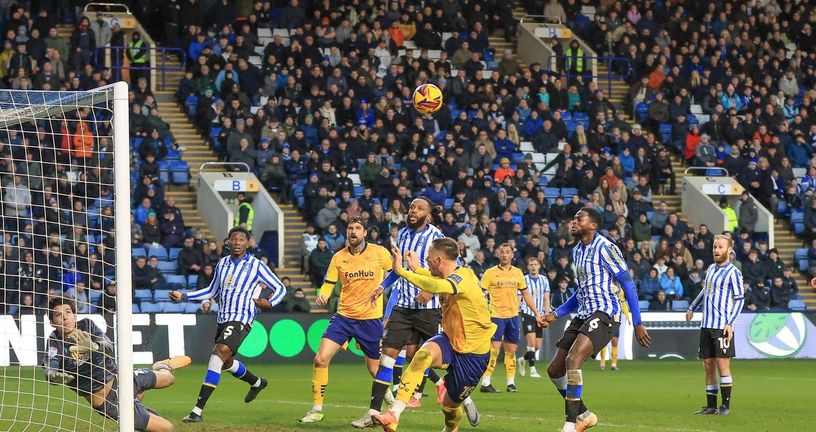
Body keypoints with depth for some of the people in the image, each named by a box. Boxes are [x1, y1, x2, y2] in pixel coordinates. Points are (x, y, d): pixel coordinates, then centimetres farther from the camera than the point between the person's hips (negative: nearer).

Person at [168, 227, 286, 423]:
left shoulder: (256, 265, -6)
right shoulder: (222, 263, 11)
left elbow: (280, 288, 2)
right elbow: (212, 291, 24)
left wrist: (269, 303, -17)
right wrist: (184, 296, 15)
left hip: (241, 320, -8)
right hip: (223, 319, 8)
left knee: (219, 355, -24)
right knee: (226, 362, 22)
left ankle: (198, 410, -29)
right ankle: (257, 382, 54)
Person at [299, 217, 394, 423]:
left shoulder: (380, 253, -5)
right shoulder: (339, 257, 1)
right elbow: (328, 284, 4)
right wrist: (322, 296, -17)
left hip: (371, 319, -2)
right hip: (344, 316, 2)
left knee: (375, 368, 5)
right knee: (321, 359, -11)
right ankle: (316, 409, -1)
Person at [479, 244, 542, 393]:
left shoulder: (517, 273, 10)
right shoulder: (490, 273, -2)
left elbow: (526, 294, 17)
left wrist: (536, 313, 15)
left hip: (513, 316, 4)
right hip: (496, 315, -4)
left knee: (511, 350, 6)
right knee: (494, 348, -10)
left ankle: (511, 383, 14)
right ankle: (485, 383, -7)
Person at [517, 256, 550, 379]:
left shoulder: (544, 280, 8)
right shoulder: (524, 280, -3)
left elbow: (546, 299, 10)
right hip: (527, 314, -4)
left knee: (538, 346, 6)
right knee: (532, 342, -17)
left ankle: (523, 359, 33)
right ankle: (532, 370, -12)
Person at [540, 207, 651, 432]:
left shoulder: (604, 248, -10)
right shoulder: (577, 251, 16)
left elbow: (628, 284, -11)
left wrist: (637, 324, -14)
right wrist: (556, 314, 19)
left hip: (603, 314, -9)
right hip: (583, 316, 9)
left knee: (572, 360, -27)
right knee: (554, 370, 6)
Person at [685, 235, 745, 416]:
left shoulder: (733, 272, -6)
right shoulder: (711, 268, 15)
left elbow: (740, 299, -8)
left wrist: (730, 323, -15)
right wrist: (692, 308, 37)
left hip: (722, 326, -7)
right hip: (706, 325, 7)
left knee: (722, 364, -8)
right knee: (708, 365, 6)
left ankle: (726, 404, -2)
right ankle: (711, 406, 9)